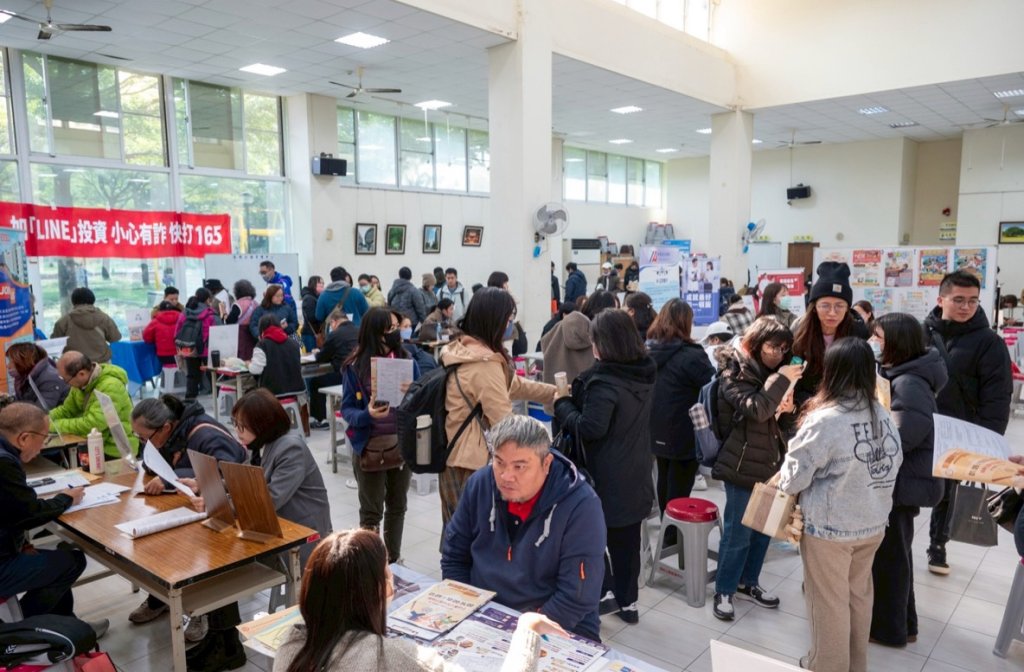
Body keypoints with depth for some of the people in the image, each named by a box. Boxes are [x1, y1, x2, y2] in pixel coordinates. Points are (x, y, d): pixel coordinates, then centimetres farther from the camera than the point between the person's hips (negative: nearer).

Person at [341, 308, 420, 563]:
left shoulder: (408, 361, -2)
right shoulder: (355, 367, -9)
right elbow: (347, 409, -7)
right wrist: (366, 415, -26)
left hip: (403, 445, 3)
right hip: (369, 449, -3)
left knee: (397, 506, 17)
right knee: (371, 511, 8)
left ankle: (393, 561, 33)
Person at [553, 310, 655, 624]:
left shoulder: (604, 380, -23)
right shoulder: (644, 374, 3)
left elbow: (590, 428, -26)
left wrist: (563, 404, -10)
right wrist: (577, 398, 6)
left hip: (607, 477, -8)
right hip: (636, 474, 8)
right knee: (627, 539, 18)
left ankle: (604, 590, 11)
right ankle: (628, 601, 29)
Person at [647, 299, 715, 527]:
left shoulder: (649, 350, 0)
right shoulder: (690, 355, -23)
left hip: (658, 431, 7)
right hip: (684, 435, -7)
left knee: (665, 481, 22)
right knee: (679, 488, 4)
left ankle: (666, 528, 39)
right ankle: (672, 540, 14)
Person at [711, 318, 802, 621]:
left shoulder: (770, 373, 13)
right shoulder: (735, 373, -11)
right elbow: (755, 409, -27)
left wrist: (786, 406, 2)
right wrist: (781, 380, -25)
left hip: (770, 464, 8)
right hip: (743, 467, -8)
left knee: (763, 530, 16)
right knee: (737, 533, 0)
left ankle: (748, 583, 33)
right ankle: (724, 591, 15)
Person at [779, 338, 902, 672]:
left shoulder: (824, 421, -24)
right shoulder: (883, 415, -6)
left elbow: (793, 479, -16)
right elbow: (894, 462, 9)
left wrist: (783, 479, 6)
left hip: (830, 528, -6)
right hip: (873, 522, 6)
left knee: (829, 603, 12)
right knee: (859, 596, 23)